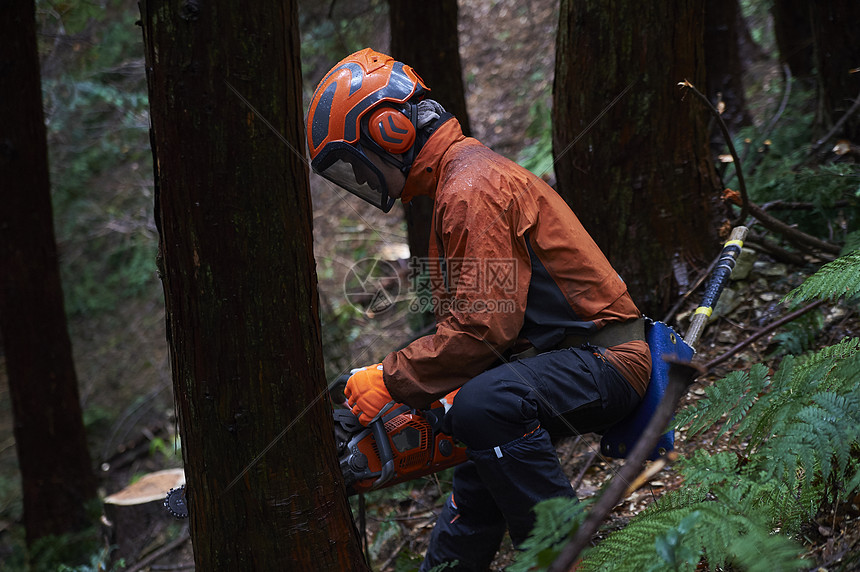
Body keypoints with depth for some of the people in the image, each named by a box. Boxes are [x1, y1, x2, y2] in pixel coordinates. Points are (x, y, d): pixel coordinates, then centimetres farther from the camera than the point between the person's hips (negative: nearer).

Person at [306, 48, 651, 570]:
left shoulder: (472, 189, -18)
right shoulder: (463, 180, 16)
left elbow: (483, 327, -26)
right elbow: (466, 322, 19)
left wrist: (391, 381, -18)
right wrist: (424, 399, 10)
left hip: (603, 362, -11)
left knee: (485, 406, -36)